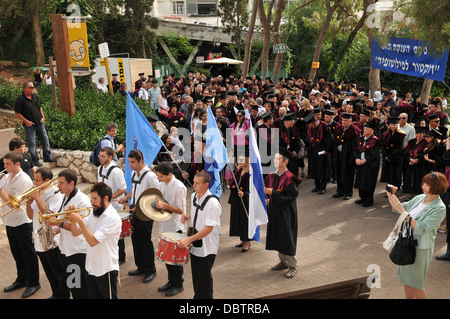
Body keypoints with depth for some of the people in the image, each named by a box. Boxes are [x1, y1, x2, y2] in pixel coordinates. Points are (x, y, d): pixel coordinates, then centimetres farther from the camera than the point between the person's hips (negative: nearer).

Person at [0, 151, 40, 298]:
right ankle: (21, 280, 36)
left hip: (22, 223, -7)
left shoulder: (24, 180, -19)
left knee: (28, 255, 6)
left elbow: (14, 204, -24)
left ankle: (33, 283, 20)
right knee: (17, 254, 20)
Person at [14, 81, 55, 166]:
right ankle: (35, 160, 12)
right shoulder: (20, 99, -12)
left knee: (45, 140, 9)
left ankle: (47, 157, 22)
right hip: (30, 125, -6)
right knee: (32, 143, 3)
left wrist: (43, 116, 7)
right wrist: (26, 121, -16)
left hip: (40, 123, 6)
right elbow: (17, 113, -10)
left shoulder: (35, 96, 7)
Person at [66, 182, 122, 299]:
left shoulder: (112, 218, -20)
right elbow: (76, 233, 8)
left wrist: (79, 220, -25)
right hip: (91, 268, 8)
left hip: (106, 270, -8)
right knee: (93, 296, 18)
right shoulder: (94, 213, 6)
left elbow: (92, 241, -26)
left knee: (109, 296, 7)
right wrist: (72, 218, -10)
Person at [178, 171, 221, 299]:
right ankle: (197, 296, 37)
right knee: (195, 274, 19)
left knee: (204, 277, 4)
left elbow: (208, 228, -26)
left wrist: (188, 240, -28)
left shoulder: (212, 203, -25)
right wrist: (187, 216, -2)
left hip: (207, 247, -7)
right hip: (195, 243, 7)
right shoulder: (193, 196, 1)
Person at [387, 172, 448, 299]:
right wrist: (391, 196, -6)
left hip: (420, 248, -7)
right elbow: (400, 208, 11)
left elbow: (420, 228, -28)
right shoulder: (420, 198, 1)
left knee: (415, 284, 8)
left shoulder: (439, 208, -20)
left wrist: (403, 211, -31)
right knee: (406, 279, 19)